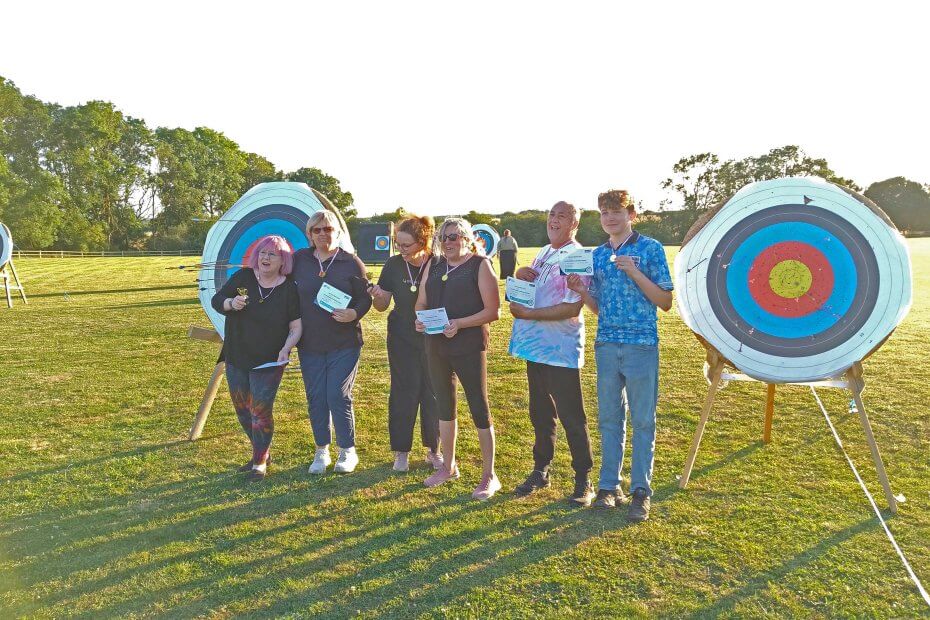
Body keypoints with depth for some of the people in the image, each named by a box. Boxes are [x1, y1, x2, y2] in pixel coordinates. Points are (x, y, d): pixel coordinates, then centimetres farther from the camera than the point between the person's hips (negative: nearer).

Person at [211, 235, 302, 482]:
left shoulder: (289, 289, -10)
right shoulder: (243, 277, -3)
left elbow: (296, 326, -8)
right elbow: (216, 300, 1)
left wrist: (286, 348, -22)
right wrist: (231, 303, -20)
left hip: (269, 361, -4)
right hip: (236, 358, 4)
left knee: (260, 410, -3)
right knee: (242, 409, 13)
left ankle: (260, 461, 15)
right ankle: (261, 452, 32)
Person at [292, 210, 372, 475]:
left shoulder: (351, 262, -1)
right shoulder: (299, 260, 4)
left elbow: (365, 298, 0)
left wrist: (354, 313, -20)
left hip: (344, 343, -3)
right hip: (309, 344, 3)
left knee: (338, 396, -5)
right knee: (316, 399, 7)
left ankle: (348, 452, 13)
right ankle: (321, 452, 24)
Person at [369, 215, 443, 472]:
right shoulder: (393, 265, -5)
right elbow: (382, 306, 2)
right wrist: (377, 296, -20)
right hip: (402, 340, 1)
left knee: (433, 393, 9)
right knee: (403, 393, 6)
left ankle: (433, 449, 26)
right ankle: (401, 451, 20)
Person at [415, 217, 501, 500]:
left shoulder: (480, 265, -6)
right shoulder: (434, 266, 12)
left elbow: (493, 311, -11)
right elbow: (421, 302, 15)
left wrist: (459, 323, -22)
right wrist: (420, 319, -7)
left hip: (469, 346, -6)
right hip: (436, 345, 6)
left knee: (479, 409, -1)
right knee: (445, 405, 16)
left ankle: (489, 476, 11)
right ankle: (448, 467, 32)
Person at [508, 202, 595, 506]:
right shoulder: (544, 253, 13)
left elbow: (572, 308, -22)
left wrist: (528, 314, -22)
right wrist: (522, 275, 1)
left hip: (562, 350, -8)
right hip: (536, 345, 8)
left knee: (571, 418, 1)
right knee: (540, 414, 18)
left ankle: (583, 480, 16)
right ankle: (541, 470, 33)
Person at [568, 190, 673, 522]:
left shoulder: (650, 248, -3)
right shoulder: (598, 255, 12)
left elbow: (666, 302, -5)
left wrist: (635, 273, -16)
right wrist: (581, 291, -4)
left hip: (641, 345, -4)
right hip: (606, 345, 5)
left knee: (643, 420, 4)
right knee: (609, 418, 11)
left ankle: (641, 491, 14)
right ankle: (609, 485, 22)